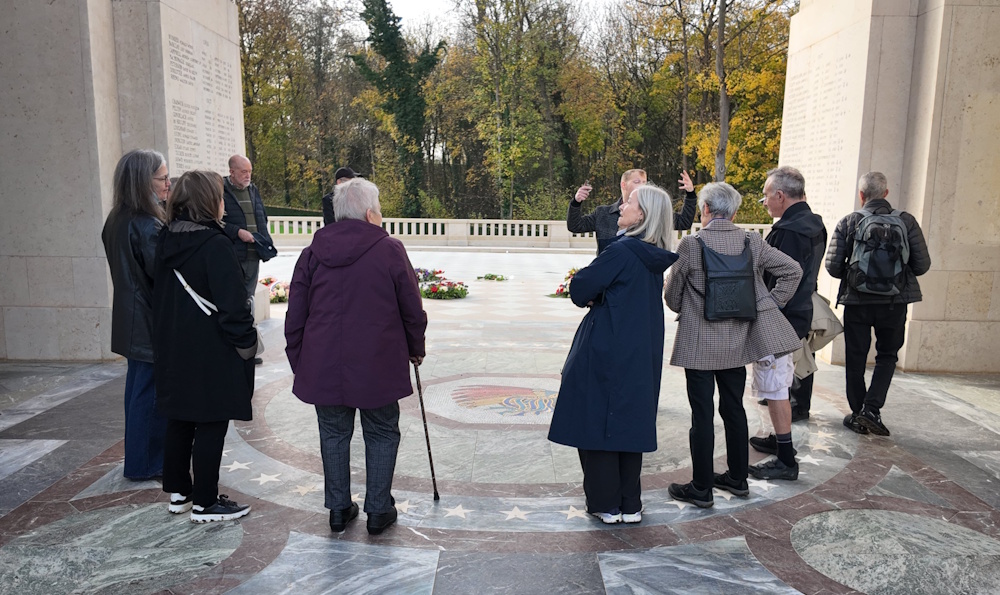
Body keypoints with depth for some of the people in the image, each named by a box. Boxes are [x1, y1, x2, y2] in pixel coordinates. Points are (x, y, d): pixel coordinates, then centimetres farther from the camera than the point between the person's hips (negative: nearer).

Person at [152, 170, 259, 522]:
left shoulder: (167, 241, 6)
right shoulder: (215, 245, -19)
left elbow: (160, 295, 14)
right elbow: (231, 303, -20)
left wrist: (163, 340, 22)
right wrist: (246, 343, -10)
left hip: (174, 350, 8)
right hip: (212, 353, -8)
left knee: (179, 421, 17)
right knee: (210, 426, 2)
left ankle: (177, 493, 30)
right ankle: (205, 503, 10)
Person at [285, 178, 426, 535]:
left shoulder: (313, 253, 3)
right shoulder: (390, 250, -7)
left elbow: (296, 315, 6)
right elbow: (412, 310, -2)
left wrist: (298, 361, 17)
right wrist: (416, 348, 15)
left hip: (323, 367, 3)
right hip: (378, 366, -3)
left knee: (334, 435, 16)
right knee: (381, 434, 12)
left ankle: (338, 509, 25)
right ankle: (378, 510, 19)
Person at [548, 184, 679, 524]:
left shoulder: (622, 251, -18)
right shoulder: (656, 257, 7)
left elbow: (581, 288, -16)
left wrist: (589, 297, 5)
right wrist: (599, 297, 2)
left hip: (607, 353, -8)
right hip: (642, 355, 8)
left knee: (596, 421, 5)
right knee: (630, 420, 15)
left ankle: (606, 504, 14)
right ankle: (630, 504, 23)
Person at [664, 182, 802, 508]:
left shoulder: (691, 244, -12)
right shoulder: (752, 242, 0)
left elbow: (672, 294, -4)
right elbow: (792, 270, 3)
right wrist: (769, 305, 8)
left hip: (699, 343, -5)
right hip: (737, 342, 5)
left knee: (702, 414, 3)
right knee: (734, 408, 17)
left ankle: (701, 488, 12)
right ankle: (737, 478, 30)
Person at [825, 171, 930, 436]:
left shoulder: (847, 223, -5)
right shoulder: (906, 222, -3)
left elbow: (833, 266, -8)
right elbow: (922, 264, -3)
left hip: (857, 301, 0)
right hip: (894, 302, 1)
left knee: (855, 359, 11)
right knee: (887, 356, 16)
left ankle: (858, 414, 18)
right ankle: (871, 408, 3)